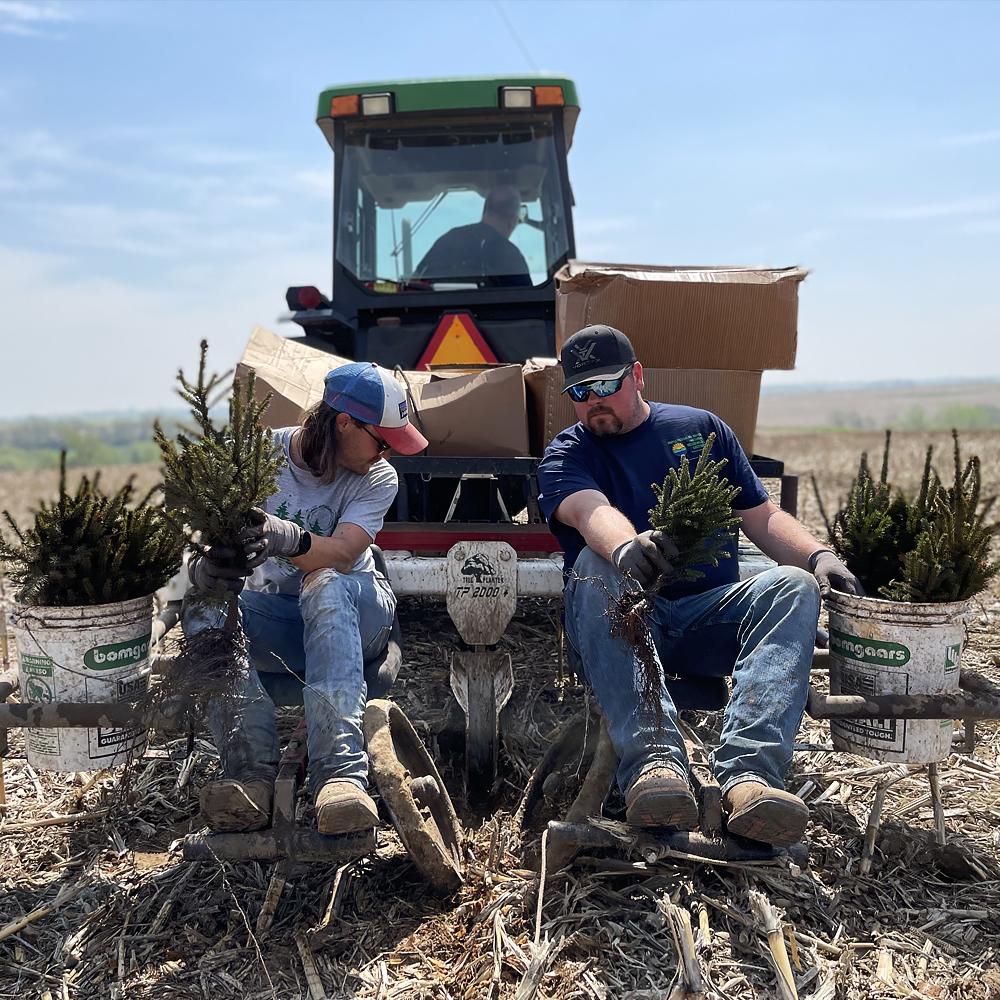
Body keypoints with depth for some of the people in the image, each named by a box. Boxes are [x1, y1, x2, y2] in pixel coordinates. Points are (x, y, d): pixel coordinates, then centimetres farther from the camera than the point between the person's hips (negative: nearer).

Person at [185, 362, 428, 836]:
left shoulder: (377, 478, -7)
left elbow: (342, 554, -25)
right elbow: (205, 547, -17)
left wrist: (288, 538, -47)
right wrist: (202, 569, -42)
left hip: (356, 614, -1)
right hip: (274, 616, 2)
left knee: (326, 585, -37)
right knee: (205, 615, -29)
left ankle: (340, 772, -47)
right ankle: (252, 774, -37)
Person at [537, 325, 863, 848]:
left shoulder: (701, 428, 18)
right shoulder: (566, 455, 8)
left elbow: (760, 516, 14)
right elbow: (589, 510, -16)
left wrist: (818, 555, -6)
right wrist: (625, 547, -40)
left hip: (710, 617, 2)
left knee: (794, 585, -25)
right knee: (594, 568, -33)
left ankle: (747, 774, -43)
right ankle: (654, 762, -47)